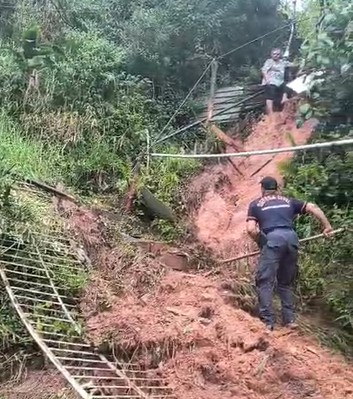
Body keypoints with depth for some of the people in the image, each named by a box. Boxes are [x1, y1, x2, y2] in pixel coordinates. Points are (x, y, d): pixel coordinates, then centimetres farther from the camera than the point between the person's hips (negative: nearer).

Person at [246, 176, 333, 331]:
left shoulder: (255, 204, 18)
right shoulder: (288, 201, 27)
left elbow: (251, 229, 4)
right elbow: (313, 207, 19)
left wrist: (260, 242, 19)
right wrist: (327, 226, 24)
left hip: (273, 239, -4)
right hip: (291, 238, 4)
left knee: (265, 281, 1)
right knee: (286, 282, 18)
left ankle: (267, 321, -4)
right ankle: (289, 319, 17)